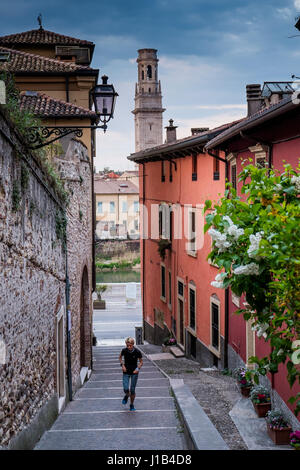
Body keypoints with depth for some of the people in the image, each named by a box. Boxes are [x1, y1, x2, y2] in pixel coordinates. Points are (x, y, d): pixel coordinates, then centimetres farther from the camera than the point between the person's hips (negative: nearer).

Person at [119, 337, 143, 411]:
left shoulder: (137, 352, -15)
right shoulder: (124, 350, -12)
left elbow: (141, 362, 0)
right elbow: (120, 357, 10)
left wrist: (138, 368, -17)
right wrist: (122, 365, -5)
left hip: (134, 372, -1)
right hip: (126, 372, 1)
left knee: (132, 390, 1)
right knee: (126, 389, -11)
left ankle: (132, 405, 21)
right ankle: (126, 396, 26)